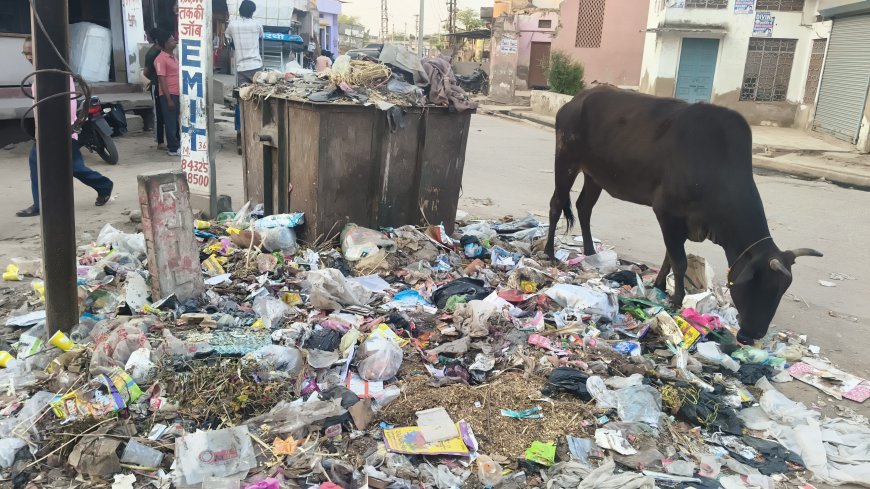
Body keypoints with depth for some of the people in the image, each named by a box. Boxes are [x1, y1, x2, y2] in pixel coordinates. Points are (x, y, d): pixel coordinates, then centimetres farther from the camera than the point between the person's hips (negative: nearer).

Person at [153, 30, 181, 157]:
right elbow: (162, 80, -18)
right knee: (171, 122, -2)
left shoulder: (173, 56, 13)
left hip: (177, 94, 8)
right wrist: (169, 99, -21)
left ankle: (175, 143, 27)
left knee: (175, 121, 16)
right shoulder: (160, 59, -15)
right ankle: (173, 149, 4)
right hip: (169, 95, -8)